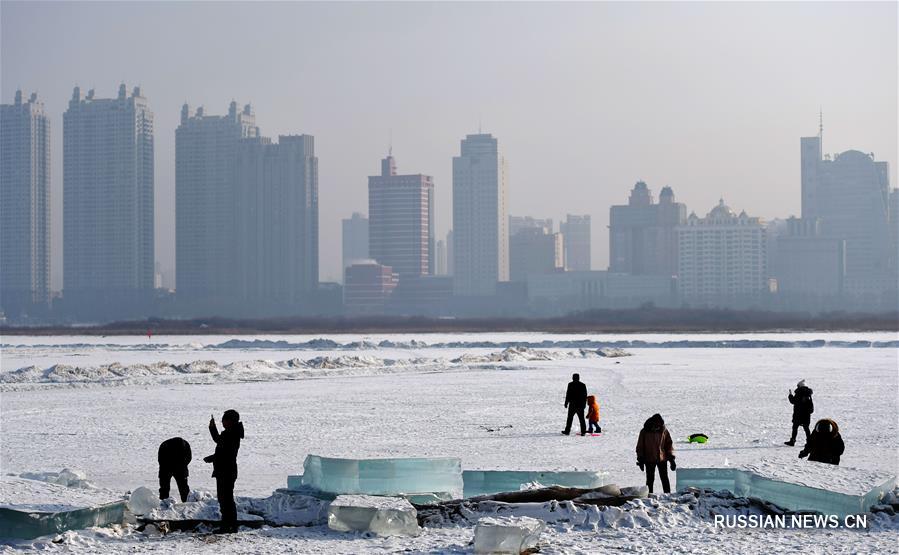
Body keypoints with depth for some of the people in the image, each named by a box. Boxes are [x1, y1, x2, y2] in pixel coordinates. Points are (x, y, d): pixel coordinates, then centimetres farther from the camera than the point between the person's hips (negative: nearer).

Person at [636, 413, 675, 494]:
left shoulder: (664, 431, -1)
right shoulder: (644, 432, -5)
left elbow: (669, 444, 5)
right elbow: (640, 447, 1)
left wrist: (671, 459, 1)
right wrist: (641, 460, -2)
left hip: (662, 459, 1)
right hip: (649, 460, -1)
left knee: (664, 479, 3)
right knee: (650, 479, 4)